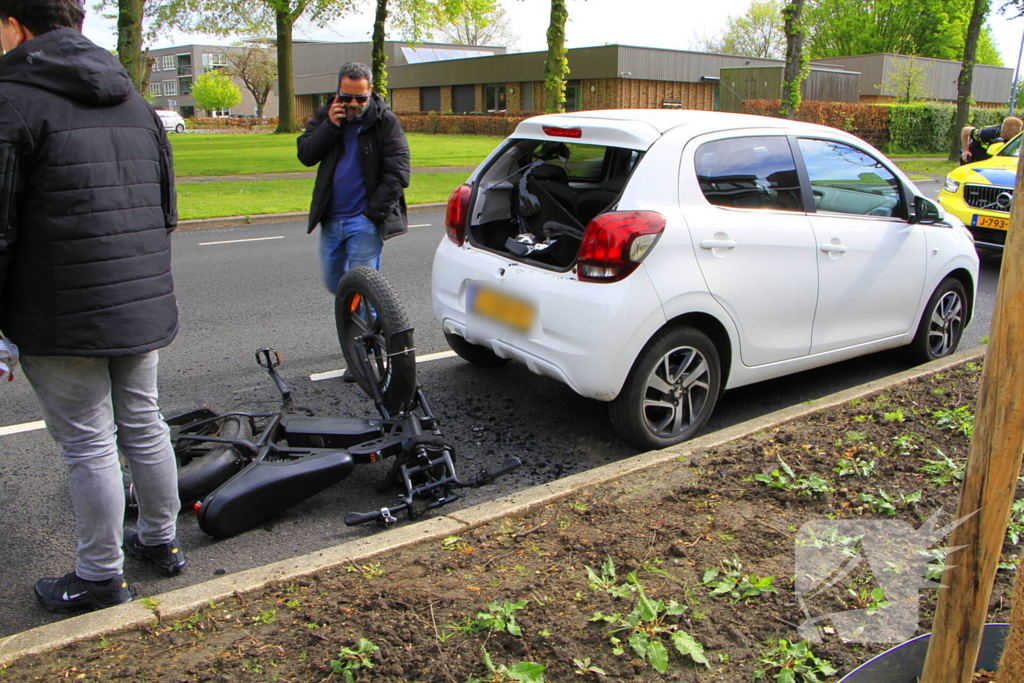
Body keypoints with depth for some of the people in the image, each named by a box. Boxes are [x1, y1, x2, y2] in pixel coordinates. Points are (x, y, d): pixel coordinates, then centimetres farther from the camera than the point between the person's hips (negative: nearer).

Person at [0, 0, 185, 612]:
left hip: (62, 319, -7)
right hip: (144, 309, 7)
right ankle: (161, 540, 33)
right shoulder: (134, 101, 13)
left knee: (88, 445, 4)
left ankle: (101, 576, 18)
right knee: (144, 426, 18)